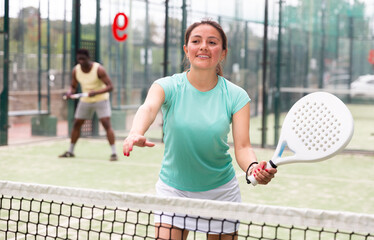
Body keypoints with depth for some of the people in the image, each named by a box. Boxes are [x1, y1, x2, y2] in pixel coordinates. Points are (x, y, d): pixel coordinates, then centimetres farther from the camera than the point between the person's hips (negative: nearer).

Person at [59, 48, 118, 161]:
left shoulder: (99, 69, -22)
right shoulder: (76, 70, -7)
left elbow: (110, 86, -24)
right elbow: (73, 86, 5)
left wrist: (96, 92, -40)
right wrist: (70, 92, -19)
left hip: (101, 99, -5)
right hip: (85, 100, 5)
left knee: (107, 124, -17)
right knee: (76, 124, 9)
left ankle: (114, 153, -16)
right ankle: (70, 151, 25)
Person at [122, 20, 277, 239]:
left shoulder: (236, 96, -9)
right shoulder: (168, 86, -11)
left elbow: (242, 147, -16)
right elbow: (148, 108, -33)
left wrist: (253, 167, -40)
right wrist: (136, 133, -56)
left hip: (221, 192, 1)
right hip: (173, 190, -1)